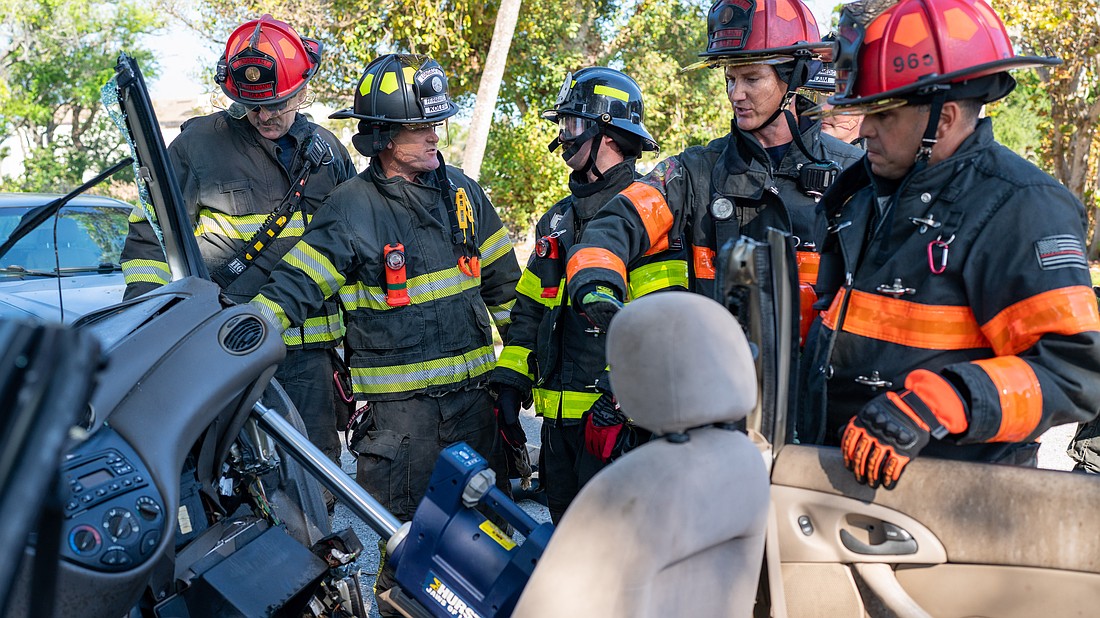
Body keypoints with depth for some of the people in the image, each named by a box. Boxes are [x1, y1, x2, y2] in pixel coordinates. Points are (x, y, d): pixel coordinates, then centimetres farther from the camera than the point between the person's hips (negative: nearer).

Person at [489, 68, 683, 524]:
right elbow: (529, 307, 19)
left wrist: (622, 401, -23)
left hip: (615, 414, -8)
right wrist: (510, 382, 11)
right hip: (558, 413, 8)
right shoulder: (558, 219, 18)